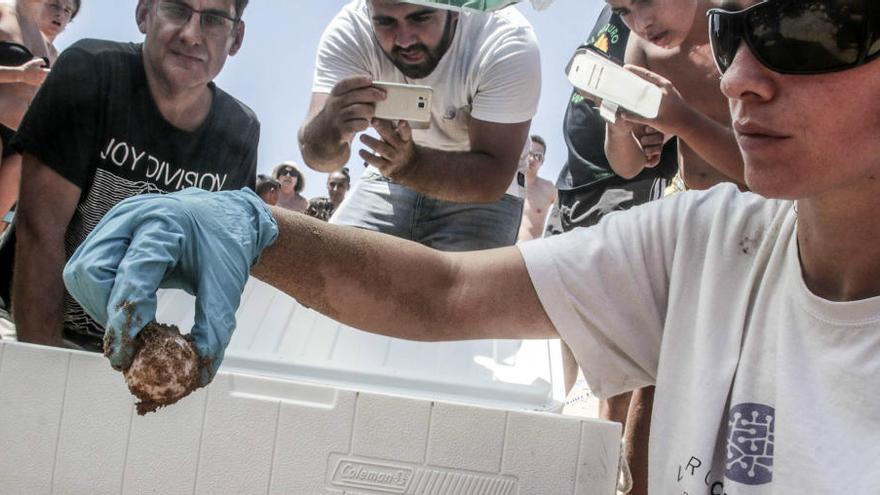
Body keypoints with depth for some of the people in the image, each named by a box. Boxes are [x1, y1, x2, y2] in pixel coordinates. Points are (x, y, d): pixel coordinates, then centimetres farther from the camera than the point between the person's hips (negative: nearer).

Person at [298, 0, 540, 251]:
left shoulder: (508, 42, -27)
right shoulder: (348, 30, -21)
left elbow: (493, 178, -28)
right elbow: (316, 155, -29)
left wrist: (409, 164, -46)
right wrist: (329, 129, -52)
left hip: (480, 192, -2)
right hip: (389, 181, 3)